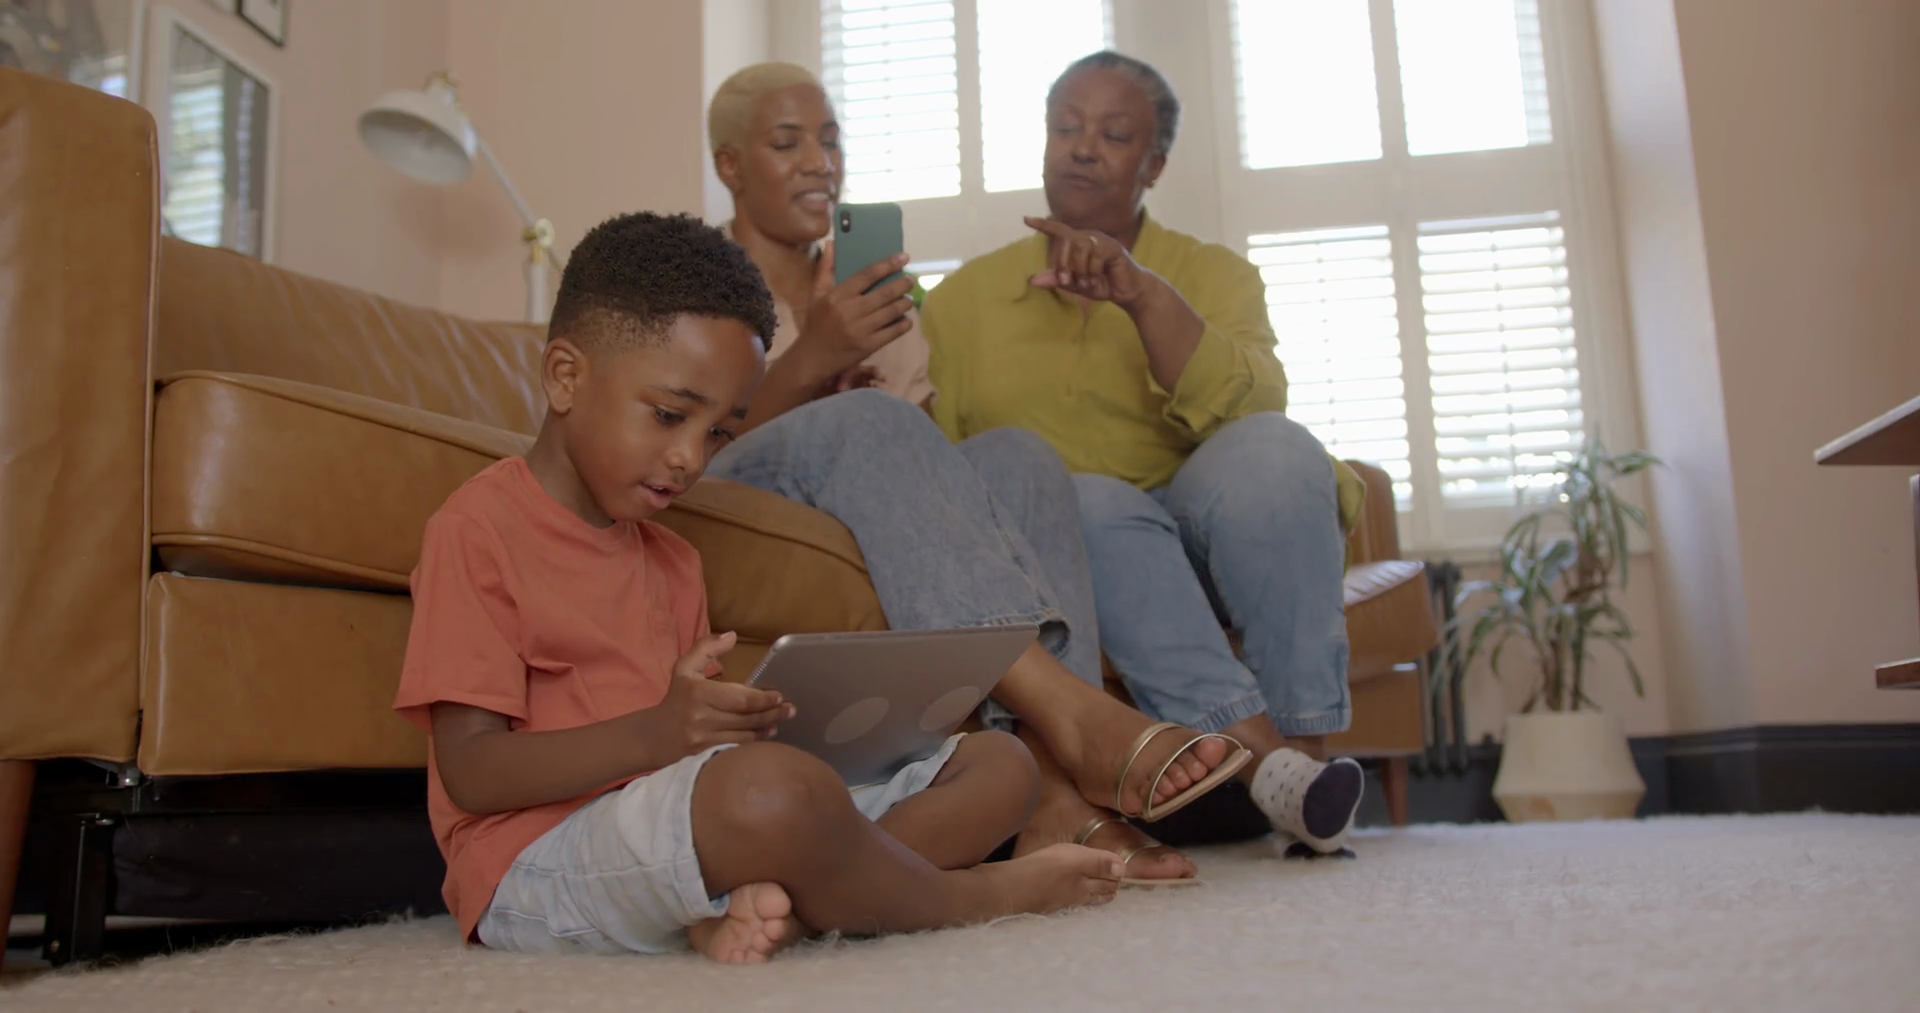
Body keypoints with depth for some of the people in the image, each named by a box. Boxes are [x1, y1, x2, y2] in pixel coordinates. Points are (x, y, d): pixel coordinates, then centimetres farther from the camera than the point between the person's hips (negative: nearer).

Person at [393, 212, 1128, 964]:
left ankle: (762, 904, -23)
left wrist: (750, 727, -6)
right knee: (774, 789, -40)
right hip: (542, 863, -8)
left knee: (999, 763, 1)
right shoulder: (478, 529, -3)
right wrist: (653, 735, -25)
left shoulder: (671, 560, 22)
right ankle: (962, 897, -8)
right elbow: (470, 773, -12)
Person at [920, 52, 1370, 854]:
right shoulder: (962, 300, 13)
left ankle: (1304, 744, -28)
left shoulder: (1212, 274, 10)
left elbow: (1245, 409, -12)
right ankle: (1260, 752, -40)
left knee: (1270, 448, -29)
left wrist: (1141, 294, -24)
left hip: (1200, 558, 0)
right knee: (1091, 504, -33)